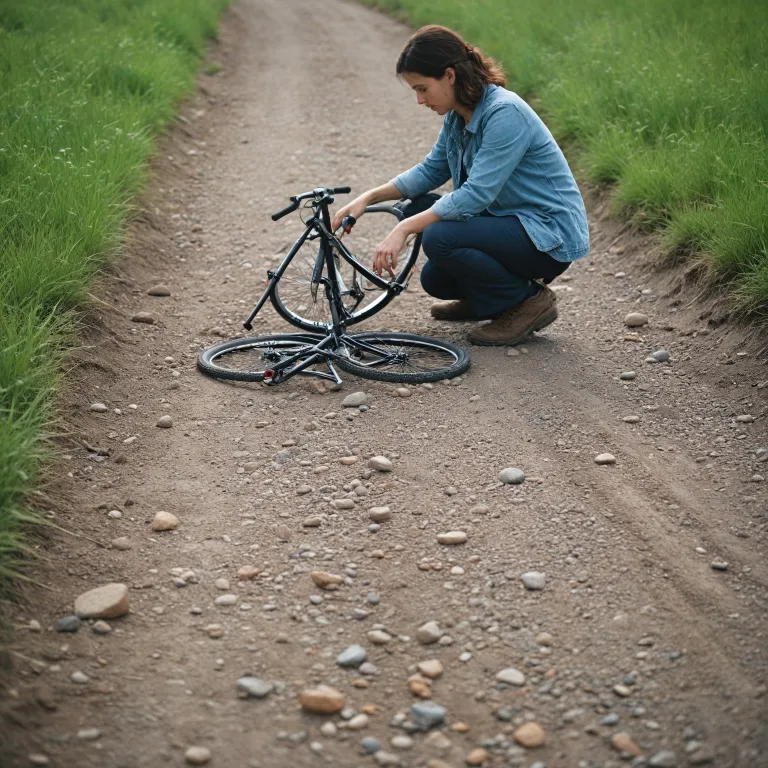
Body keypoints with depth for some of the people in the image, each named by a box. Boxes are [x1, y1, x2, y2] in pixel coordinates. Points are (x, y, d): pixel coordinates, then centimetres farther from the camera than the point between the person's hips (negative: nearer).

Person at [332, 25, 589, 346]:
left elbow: (476, 194, -29)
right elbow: (431, 170, 14)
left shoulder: (505, 113, -24)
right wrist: (369, 197, 2)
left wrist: (404, 229, -28)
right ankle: (483, 297, 20)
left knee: (439, 237, -25)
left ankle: (528, 301, -8)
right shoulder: (458, 114, 2)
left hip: (551, 236, -9)